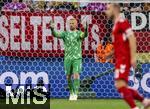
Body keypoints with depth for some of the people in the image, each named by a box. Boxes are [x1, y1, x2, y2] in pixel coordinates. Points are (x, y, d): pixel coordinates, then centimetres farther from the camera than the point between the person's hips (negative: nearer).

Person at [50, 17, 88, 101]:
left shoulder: (79, 33, -1)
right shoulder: (65, 33, 6)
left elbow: (85, 35, -24)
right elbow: (55, 34, -10)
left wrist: (86, 29, -46)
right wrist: (52, 29, -32)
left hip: (77, 58, -3)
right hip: (67, 58, 3)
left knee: (76, 75, -16)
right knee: (68, 77, 7)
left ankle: (75, 94, -15)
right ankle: (71, 92, 26)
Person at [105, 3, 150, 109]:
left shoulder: (122, 21, -8)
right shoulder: (116, 24, 20)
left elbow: (132, 38, -16)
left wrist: (133, 57, -22)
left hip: (124, 59, -10)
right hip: (120, 59, 10)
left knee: (120, 85, -17)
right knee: (122, 87, 10)